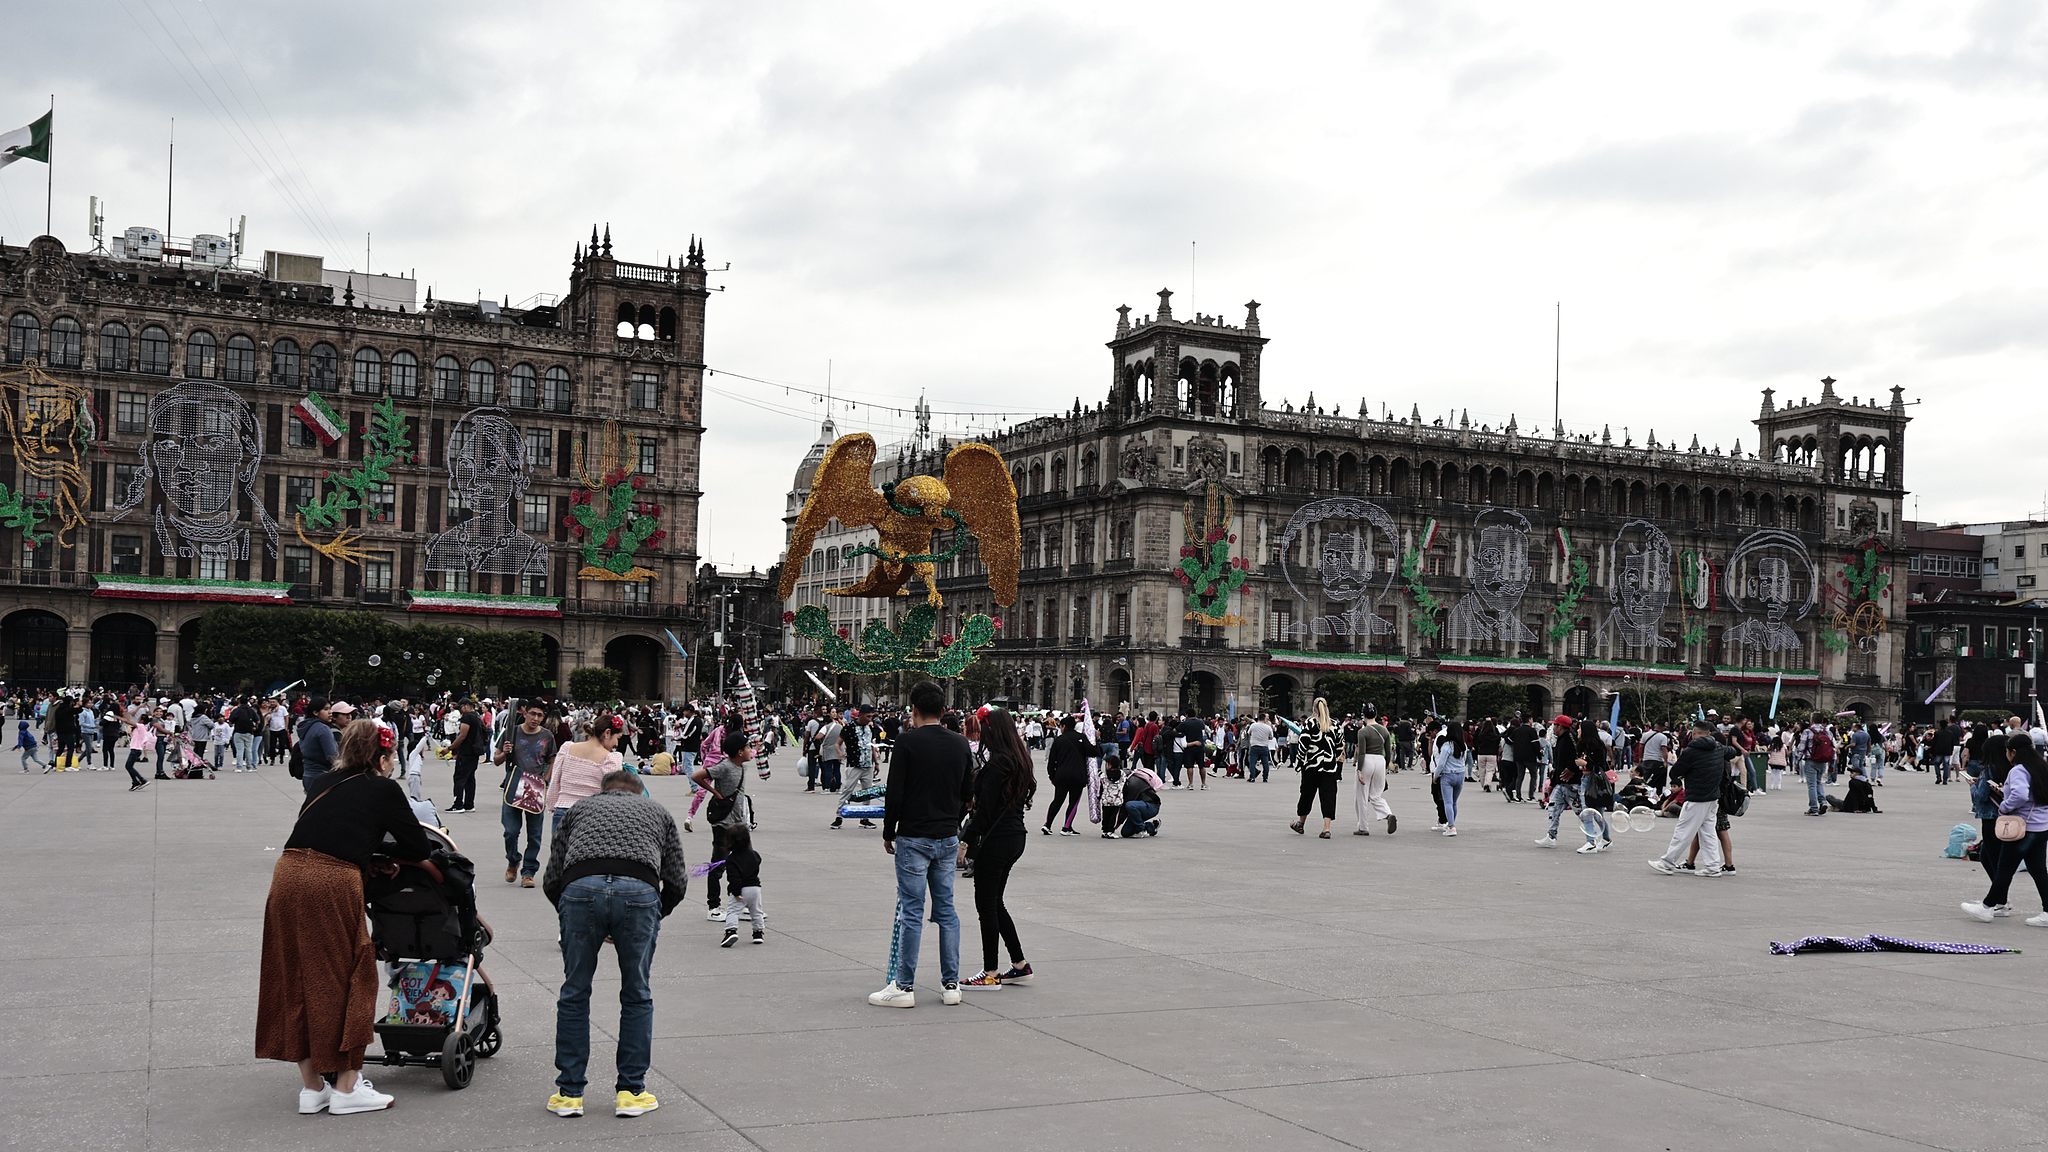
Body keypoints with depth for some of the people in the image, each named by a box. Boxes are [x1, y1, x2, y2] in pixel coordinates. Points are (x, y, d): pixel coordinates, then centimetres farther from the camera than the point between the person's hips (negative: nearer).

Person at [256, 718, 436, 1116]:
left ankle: (311, 1087, 24)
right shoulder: (384, 789, 7)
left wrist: (368, 858, 26)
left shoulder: (322, 783, 22)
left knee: (296, 981, 15)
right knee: (345, 979, 8)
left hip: (288, 874, 6)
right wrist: (383, 858, 26)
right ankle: (346, 1087, 14)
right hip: (333, 883, -6)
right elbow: (419, 848, 9)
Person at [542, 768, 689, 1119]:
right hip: (639, 890, 0)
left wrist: (570, 917, 37)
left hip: (580, 889, 0)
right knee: (637, 997, 16)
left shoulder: (579, 808, 32)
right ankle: (631, 1092, 19)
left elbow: (551, 880, 24)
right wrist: (653, 918, 38)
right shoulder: (658, 812, 32)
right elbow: (677, 883, 22)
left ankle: (569, 1093, 20)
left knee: (574, 994, 16)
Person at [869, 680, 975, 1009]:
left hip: (914, 838, -5)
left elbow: (895, 794, -12)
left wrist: (888, 833, 0)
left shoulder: (908, 741, -12)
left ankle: (904, 987, 2)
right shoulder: (961, 744, 5)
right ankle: (950, 985, 14)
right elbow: (968, 794, 12)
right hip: (949, 839, 5)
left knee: (911, 913, -1)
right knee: (947, 911, 11)